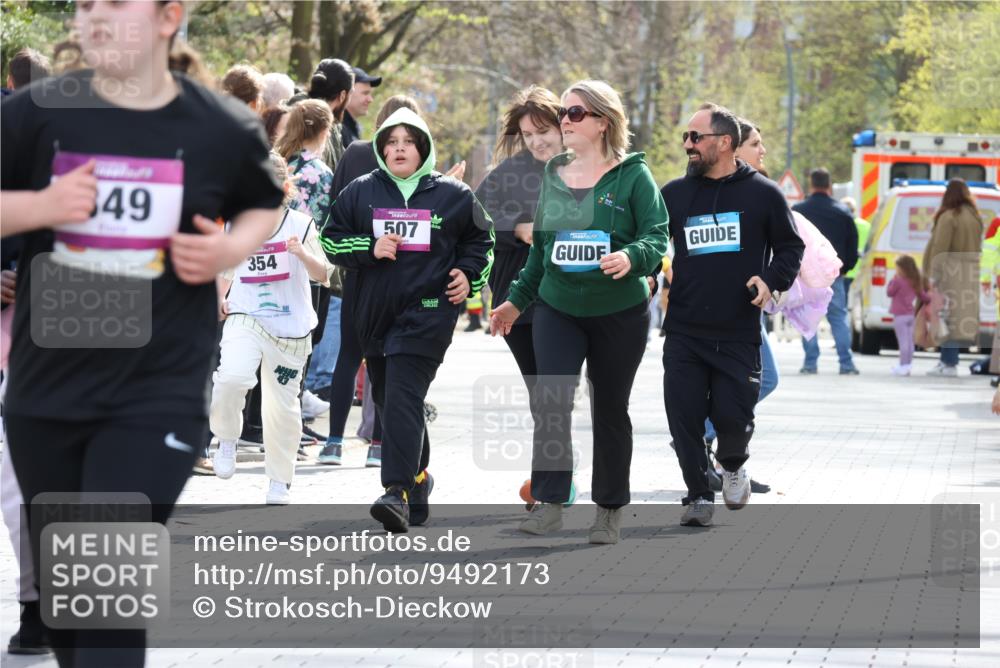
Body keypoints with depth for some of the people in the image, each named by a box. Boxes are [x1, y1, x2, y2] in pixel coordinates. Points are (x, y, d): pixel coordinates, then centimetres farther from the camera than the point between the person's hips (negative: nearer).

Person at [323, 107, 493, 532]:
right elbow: (332, 240, 8)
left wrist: (469, 275, 3)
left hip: (428, 311, -4)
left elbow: (480, 240, 19)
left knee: (403, 397, -18)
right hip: (375, 312, 4)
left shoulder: (452, 195, 5)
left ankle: (398, 492, -27)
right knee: (386, 399, 13)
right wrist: (369, 249, -8)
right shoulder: (360, 192, 8)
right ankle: (417, 479, 33)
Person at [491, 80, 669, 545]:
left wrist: (632, 256, -31)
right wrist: (517, 300, 19)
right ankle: (549, 503, -12)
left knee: (610, 410, 7)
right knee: (549, 398, -15)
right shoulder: (553, 176, 9)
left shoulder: (633, 175, -4)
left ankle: (609, 510, 20)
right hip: (557, 309, 3)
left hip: (619, 312, -3)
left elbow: (657, 235, -10)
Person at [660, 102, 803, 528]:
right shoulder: (674, 193, 8)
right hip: (684, 334, 2)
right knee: (684, 417, -4)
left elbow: (790, 246, 10)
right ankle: (699, 494, 12)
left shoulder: (762, 193, 2)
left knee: (732, 416, -5)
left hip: (739, 333, -2)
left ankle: (733, 464, 29)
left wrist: (772, 280, -7)